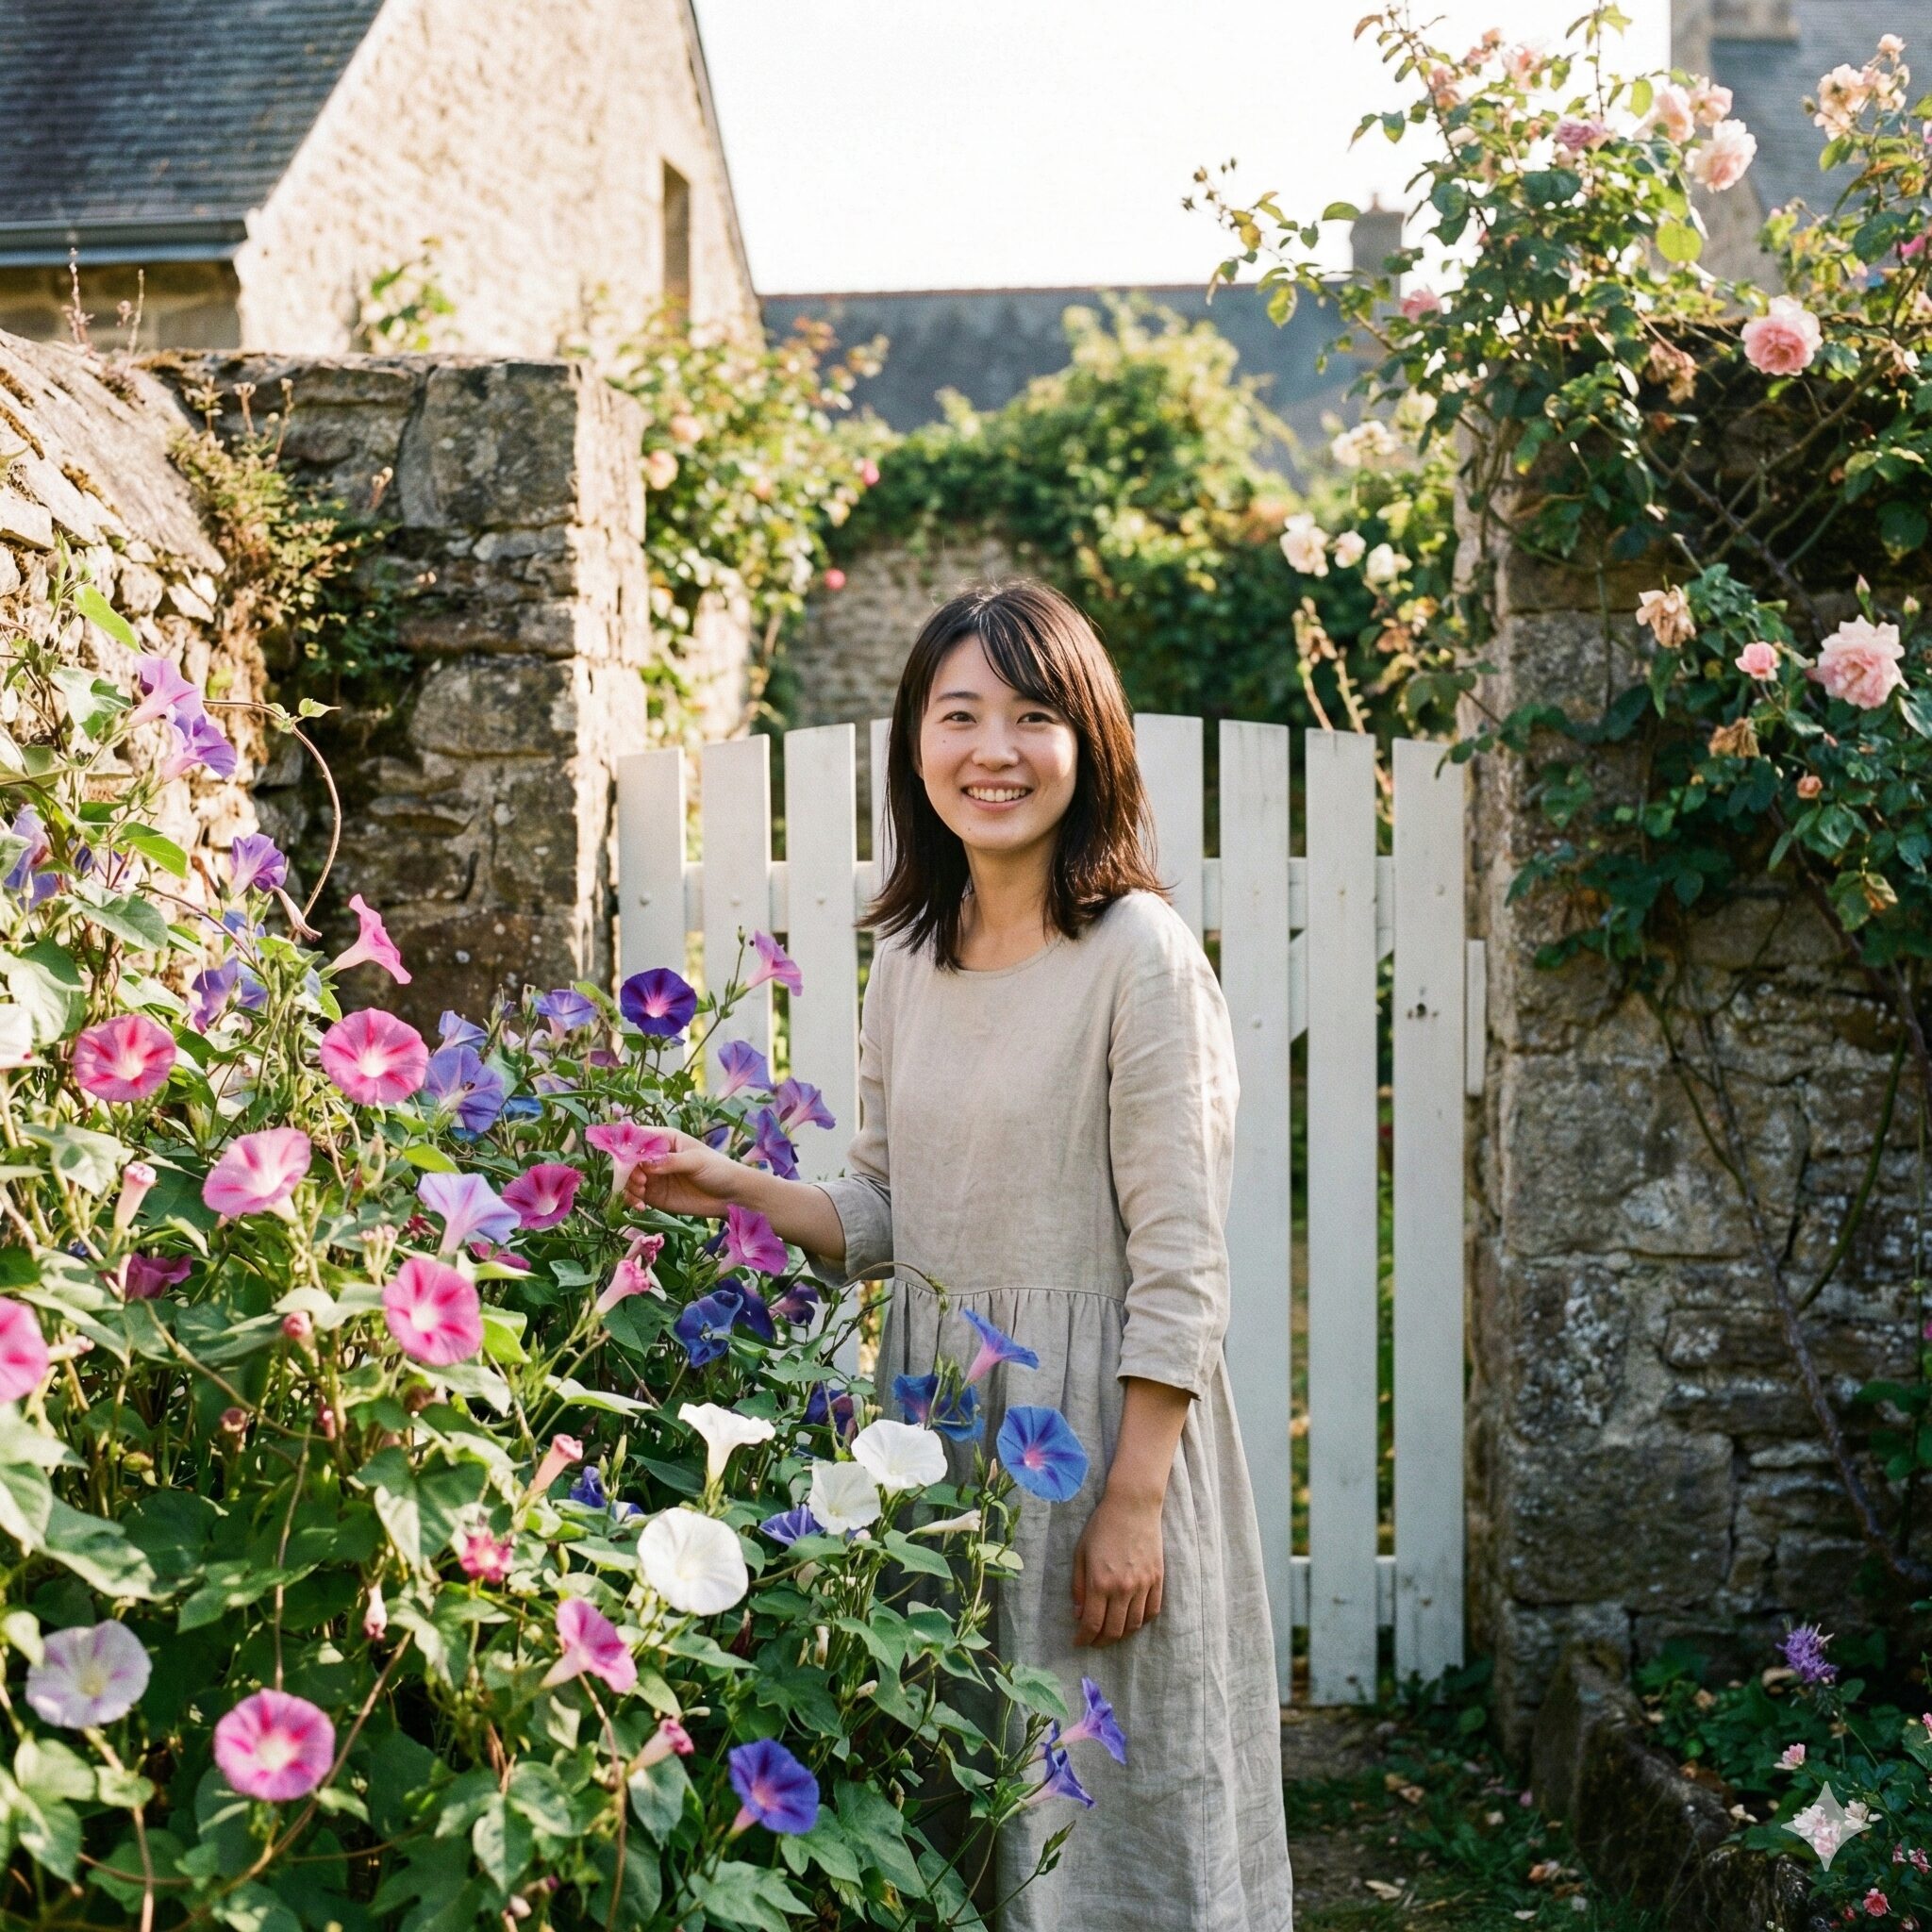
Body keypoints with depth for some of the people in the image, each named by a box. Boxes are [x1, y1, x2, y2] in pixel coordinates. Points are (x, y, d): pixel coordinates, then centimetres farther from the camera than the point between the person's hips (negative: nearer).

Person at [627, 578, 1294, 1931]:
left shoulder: (1142, 954, -13)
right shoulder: (909, 958, 7)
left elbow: (1179, 1260, -15)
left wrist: (1133, 1499, -17)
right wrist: (738, 1192, -3)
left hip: (1098, 1410, -6)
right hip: (939, 1412, 6)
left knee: (1111, 1804, 6)